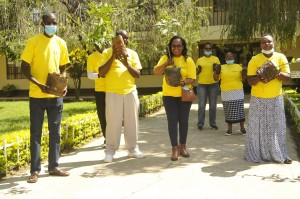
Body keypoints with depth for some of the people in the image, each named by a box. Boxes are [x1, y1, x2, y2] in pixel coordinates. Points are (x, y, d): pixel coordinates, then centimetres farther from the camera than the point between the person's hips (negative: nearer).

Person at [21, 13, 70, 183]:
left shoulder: (61, 43, 7)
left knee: (55, 132, 10)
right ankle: (35, 170, 9)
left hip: (56, 95, 4)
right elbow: (24, 68, -6)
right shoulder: (33, 41, -6)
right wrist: (39, 84, -19)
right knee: (36, 133, 2)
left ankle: (54, 167, 20)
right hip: (37, 95, -4)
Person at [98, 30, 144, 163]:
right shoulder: (107, 52, 3)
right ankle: (110, 150, 5)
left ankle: (132, 148, 17)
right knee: (113, 122, -3)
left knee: (131, 121, 7)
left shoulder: (132, 53, 9)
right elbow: (101, 73, -6)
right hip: (113, 92, -2)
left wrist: (127, 64, -13)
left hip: (130, 92, 3)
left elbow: (138, 74, 3)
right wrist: (112, 57, -14)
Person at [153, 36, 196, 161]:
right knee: (172, 121, -1)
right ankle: (175, 148, 6)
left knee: (183, 120, 8)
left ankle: (182, 146, 23)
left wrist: (183, 82, -26)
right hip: (169, 95, 0)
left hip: (184, 95, 0)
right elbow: (156, 72, -9)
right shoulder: (165, 58, 1)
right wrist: (166, 64, -25)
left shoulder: (188, 60, -2)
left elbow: (192, 78, -6)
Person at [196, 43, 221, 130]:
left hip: (213, 84, 0)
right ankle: (200, 123, 4)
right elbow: (196, 72, 13)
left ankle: (213, 123, 12)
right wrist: (199, 69, -9)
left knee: (213, 105, 4)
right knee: (201, 105, -1)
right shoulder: (199, 60, 10)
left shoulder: (216, 59, 7)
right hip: (201, 84, 0)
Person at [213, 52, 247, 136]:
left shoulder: (239, 66, 6)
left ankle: (242, 128, 10)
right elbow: (216, 78, 2)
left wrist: (244, 74, -13)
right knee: (228, 111, 4)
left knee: (240, 110, 0)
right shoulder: (221, 67, 6)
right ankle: (229, 129, 12)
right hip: (226, 93, 0)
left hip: (237, 92, 0)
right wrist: (217, 71, -14)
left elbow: (243, 79, 7)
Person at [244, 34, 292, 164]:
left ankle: (279, 154, 18)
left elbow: (288, 77, -3)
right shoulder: (254, 60, -5)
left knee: (277, 127, 7)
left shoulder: (281, 57, 0)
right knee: (258, 127, 3)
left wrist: (278, 74, -24)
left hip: (276, 98, 2)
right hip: (258, 99, -2)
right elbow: (249, 80, -6)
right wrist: (258, 78, -28)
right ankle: (256, 154, 14)